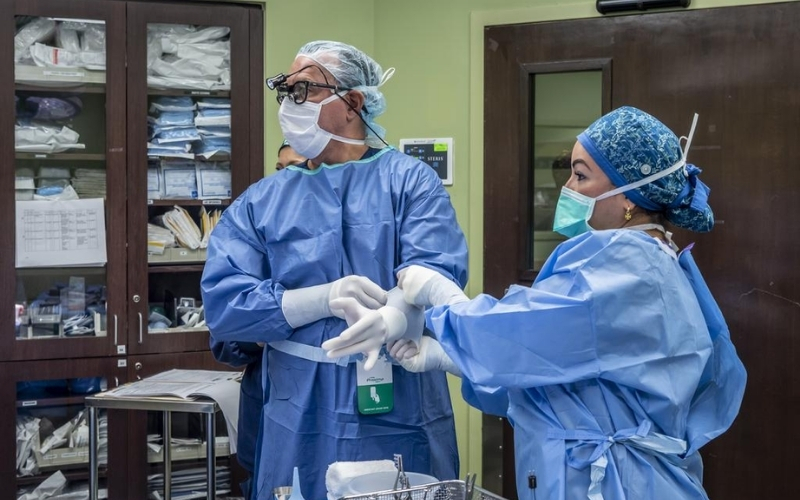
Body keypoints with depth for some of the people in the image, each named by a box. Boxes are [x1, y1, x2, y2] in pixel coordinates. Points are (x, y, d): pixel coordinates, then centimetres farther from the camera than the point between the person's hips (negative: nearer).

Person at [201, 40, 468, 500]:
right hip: (300, 418, 2)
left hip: (400, 412, -2)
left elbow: (436, 268, -14)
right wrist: (324, 299, -17)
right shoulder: (260, 202, 10)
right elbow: (222, 303, -2)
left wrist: (389, 320, -36)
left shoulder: (410, 179, 3)